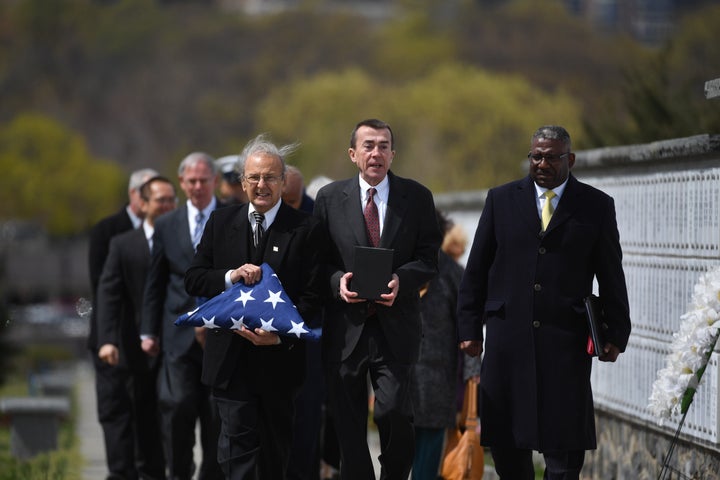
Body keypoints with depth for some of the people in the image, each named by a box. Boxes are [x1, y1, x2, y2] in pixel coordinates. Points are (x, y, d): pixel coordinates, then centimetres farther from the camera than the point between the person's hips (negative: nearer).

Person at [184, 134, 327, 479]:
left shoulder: (306, 229, -1)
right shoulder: (220, 223, 9)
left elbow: (312, 295, -6)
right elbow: (193, 280, 6)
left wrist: (281, 334, -20)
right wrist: (230, 277, -14)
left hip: (279, 357, -1)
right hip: (231, 359, 1)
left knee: (275, 450, 13)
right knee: (238, 444, -9)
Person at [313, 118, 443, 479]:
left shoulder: (417, 197, 6)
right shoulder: (329, 198, 7)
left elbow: (427, 259, 4)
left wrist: (401, 279, -15)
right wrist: (338, 280, -12)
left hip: (395, 326, -1)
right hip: (345, 326, 1)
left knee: (392, 410, -14)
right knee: (348, 423, 4)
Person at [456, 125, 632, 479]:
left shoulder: (596, 206, 6)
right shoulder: (502, 199, 9)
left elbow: (612, 277, 7)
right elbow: (476, 269, 9)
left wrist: (616, 335, 2)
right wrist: (470, 327, 4)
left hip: (566, 338, -2)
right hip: (508, 333, 2)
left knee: (565, 441, -2)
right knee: (504, 434, 4)